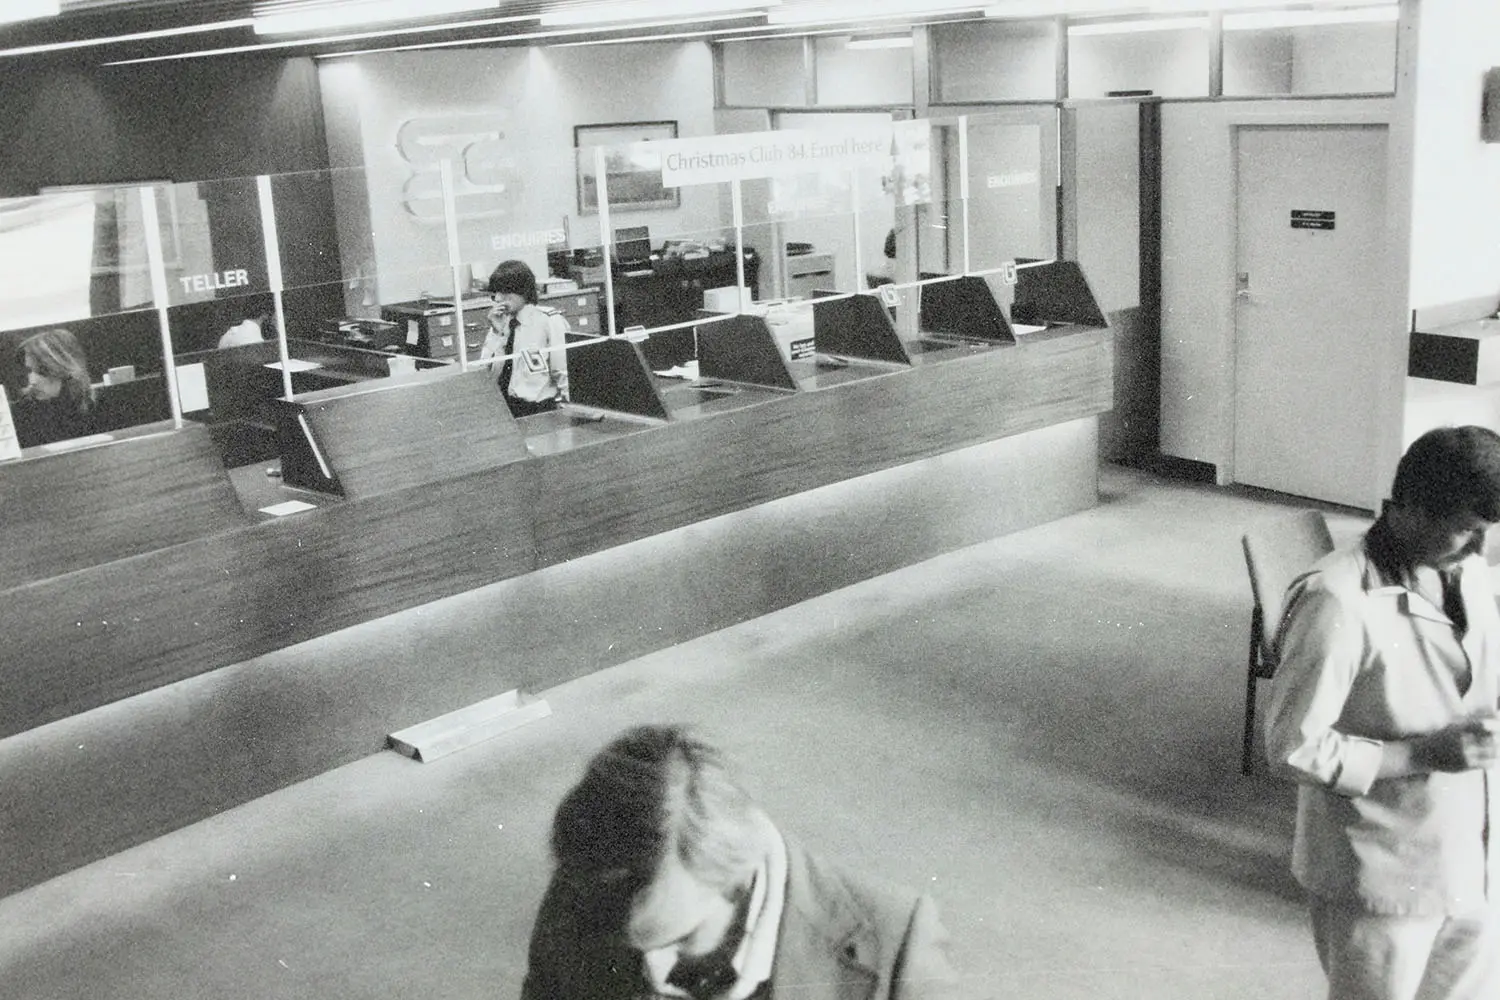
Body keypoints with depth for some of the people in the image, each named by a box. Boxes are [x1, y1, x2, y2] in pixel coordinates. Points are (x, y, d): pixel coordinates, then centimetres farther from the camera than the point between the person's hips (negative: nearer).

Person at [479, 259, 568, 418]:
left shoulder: (549, 321, -4)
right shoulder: (500, 322, 10)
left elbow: (564, 373, -8)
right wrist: (497, 333, -6)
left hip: (539, 410, -5)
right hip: (501, 407, 5)